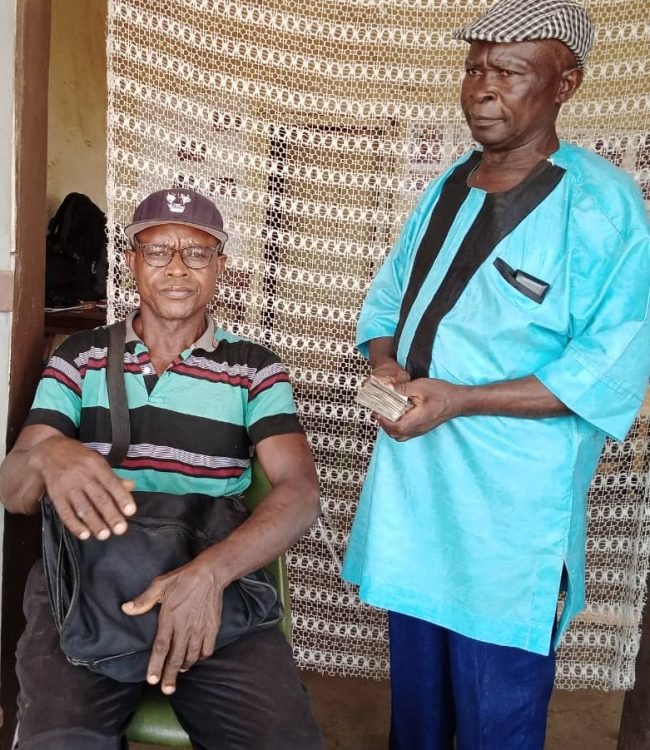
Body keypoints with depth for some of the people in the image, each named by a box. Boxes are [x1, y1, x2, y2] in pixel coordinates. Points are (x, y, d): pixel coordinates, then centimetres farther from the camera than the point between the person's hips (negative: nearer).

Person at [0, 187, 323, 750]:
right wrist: (48, 457, -24)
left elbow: (299, 492, -8)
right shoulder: (79, 359, 9)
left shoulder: (255, 370, 5)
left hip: (215, 587, 0)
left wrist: (209, 572, -28)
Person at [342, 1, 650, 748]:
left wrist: (458, 399, -22)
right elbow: (386, 298, 15)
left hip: (511, 506, -6)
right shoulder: (446, 188, 10)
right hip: (412, 484, 6)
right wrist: (386, 362, -7)